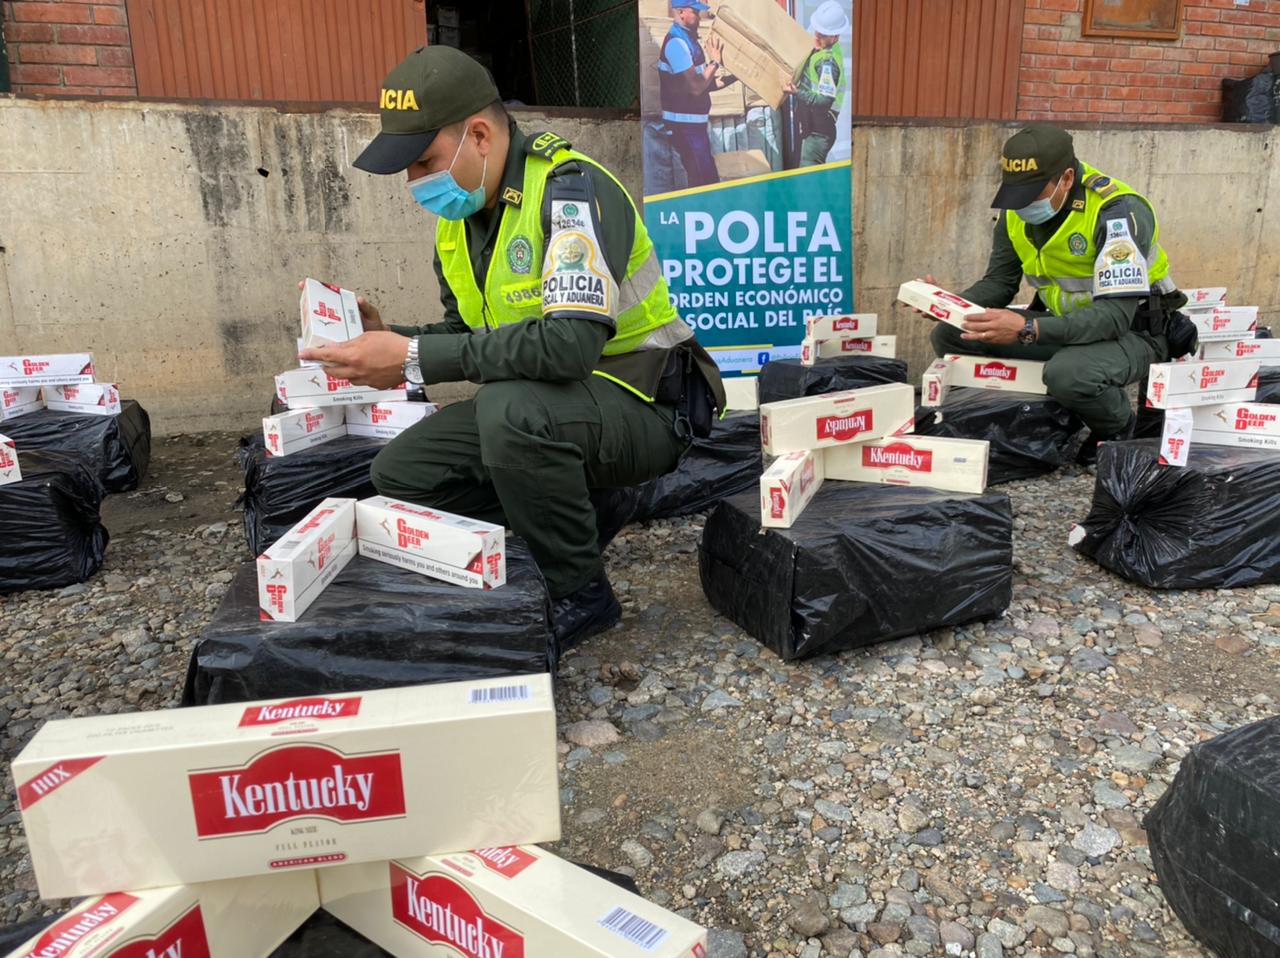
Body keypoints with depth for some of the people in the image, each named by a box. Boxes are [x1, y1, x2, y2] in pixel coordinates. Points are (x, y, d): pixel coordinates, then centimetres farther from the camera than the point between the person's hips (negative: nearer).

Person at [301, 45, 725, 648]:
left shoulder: (569, 188, -21)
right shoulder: (460, 215, 5)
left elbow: (571, 341, -36)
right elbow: (468, 333, 15)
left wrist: (416, 359, -30)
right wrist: (390, 340, -6)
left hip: (644, 406, -8)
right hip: (535, 407, 8)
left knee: (512, 408, -37)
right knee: (400, 472, -4)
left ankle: (578, 593, -13)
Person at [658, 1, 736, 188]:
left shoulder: (687, 40, 14)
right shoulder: (676, 43, -17)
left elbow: (702, 83, 18)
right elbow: (696, 87, -21)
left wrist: (732, 76, 8)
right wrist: (715, 61, -11)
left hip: (693, 122, 10)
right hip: (684, 123, -10)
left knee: (705, 178, 13)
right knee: (705, 181, -7)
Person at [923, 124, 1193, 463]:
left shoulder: (1116, 210, -25)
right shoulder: (1018, 211, -4)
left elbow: (1116, 315, -32)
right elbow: (999, 282, 4)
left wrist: (1027, 330, -45)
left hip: (1134, 328, -7)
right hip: (1069, 323, 7)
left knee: (1068, 373, -41)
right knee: (950, 335, -9)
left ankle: (1120, 430, -4)